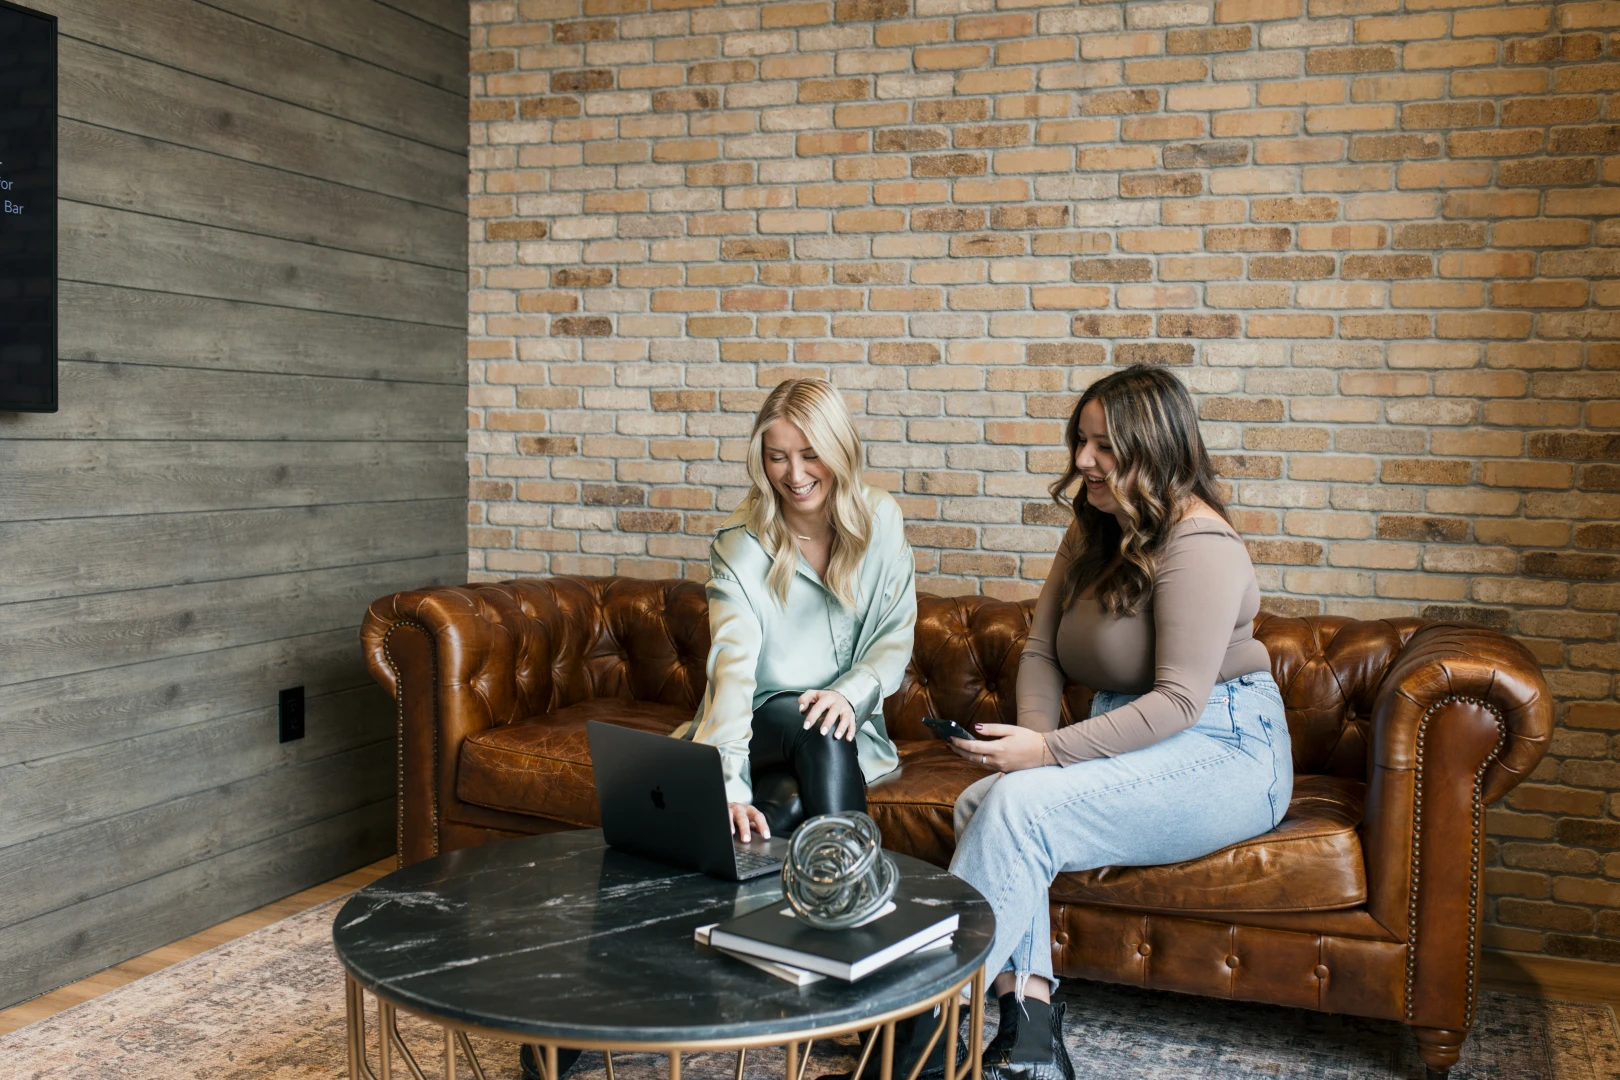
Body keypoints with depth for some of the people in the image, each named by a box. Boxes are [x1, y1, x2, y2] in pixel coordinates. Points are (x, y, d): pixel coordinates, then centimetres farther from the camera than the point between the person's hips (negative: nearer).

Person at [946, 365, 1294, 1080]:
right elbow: (1040, 650, 9)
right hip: (1130, 742, 8)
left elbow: (1179, 700, -21)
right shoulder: (1092, 533, 12)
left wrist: (1052, 751, -26)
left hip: (1224, 753, -8)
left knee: (1021, 805, -28)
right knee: (979, 801, -19)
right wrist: (1033, 736, -11)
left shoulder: (1199, 544, -16)